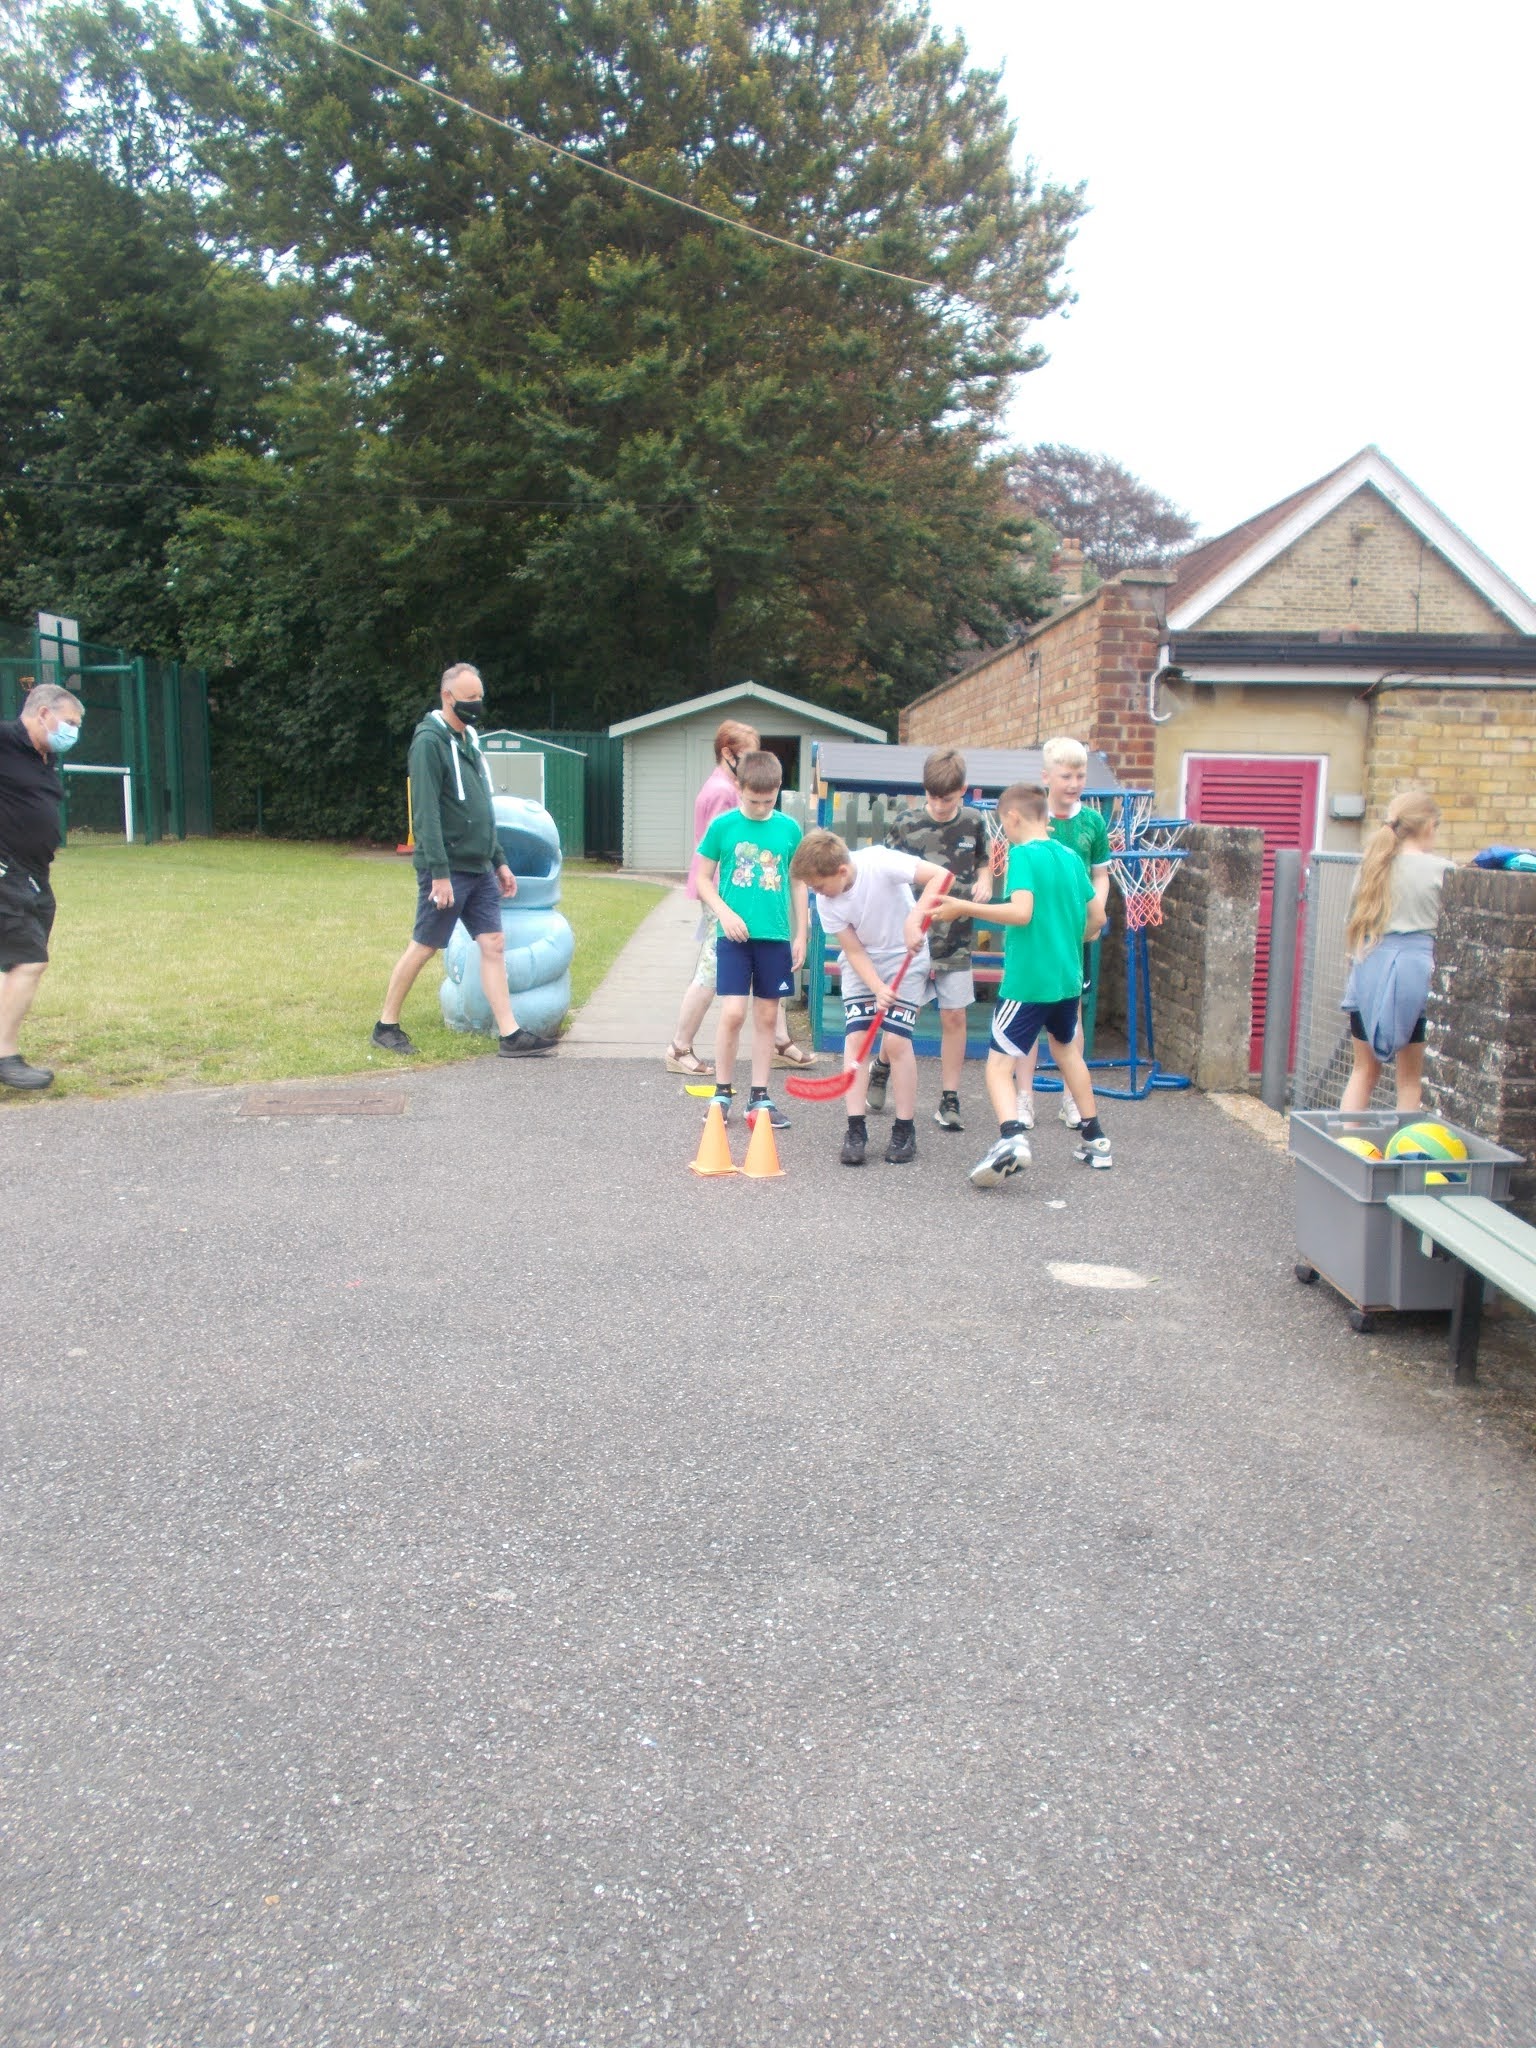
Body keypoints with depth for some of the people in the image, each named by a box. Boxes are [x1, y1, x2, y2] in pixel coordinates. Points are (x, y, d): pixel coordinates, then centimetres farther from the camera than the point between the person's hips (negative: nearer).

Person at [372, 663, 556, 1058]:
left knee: (493, 945, 3)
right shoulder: (429, 742, -12)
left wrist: (499, 861, 18)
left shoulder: (468, 740, 15)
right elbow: (426, 813, -18)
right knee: (422, 947, 1)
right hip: (448, 870, -8)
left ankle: (511, 1036, 3)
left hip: (479, 870, 8)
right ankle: (386, 1026, 16)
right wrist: (439, 873, -22)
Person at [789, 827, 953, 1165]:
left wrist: (914, 920, -42)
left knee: (896, 1040, -12)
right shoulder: (825, 902, -15)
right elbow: (854, 951, -12)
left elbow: (940, 875, -33)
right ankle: (856, 1130, -3)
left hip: (905, 957, -3)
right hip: (861, 963, 3)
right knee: (855, 1036, -10)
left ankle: (905, 1130, 1)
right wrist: (878, 989, -27)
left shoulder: (879, 862, -28)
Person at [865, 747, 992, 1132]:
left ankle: (949, 1100, 13)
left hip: (956, 940, 3)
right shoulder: (907, 824, -7)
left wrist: (984, 880, -3)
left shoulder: (974, 823, 2)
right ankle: (880, 1068, 33)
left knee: (954, 1016, 2)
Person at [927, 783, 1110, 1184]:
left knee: (999, 1064, -5)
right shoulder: (1070, 857, 9)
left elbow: (1022, 912, -25)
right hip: (1068, 978, 7)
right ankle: (1094, 1140, 34)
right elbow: (1097, 917, 14)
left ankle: (1011, 1137, -30)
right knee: (1066, 1048, 27)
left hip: (1027, 981, -7)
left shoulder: (1023, 854, -11)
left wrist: (965, 908, -20)